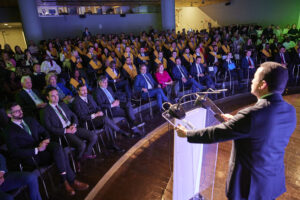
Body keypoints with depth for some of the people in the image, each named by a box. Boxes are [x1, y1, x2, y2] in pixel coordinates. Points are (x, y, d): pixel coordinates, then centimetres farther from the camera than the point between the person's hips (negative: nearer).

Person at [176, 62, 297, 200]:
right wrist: (235, 121, 14)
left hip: (250, 184, -6)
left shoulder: (251, 114, -31)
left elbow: (216, 133, -23)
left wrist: (187, 134, -9)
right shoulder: (290, 111, -7)